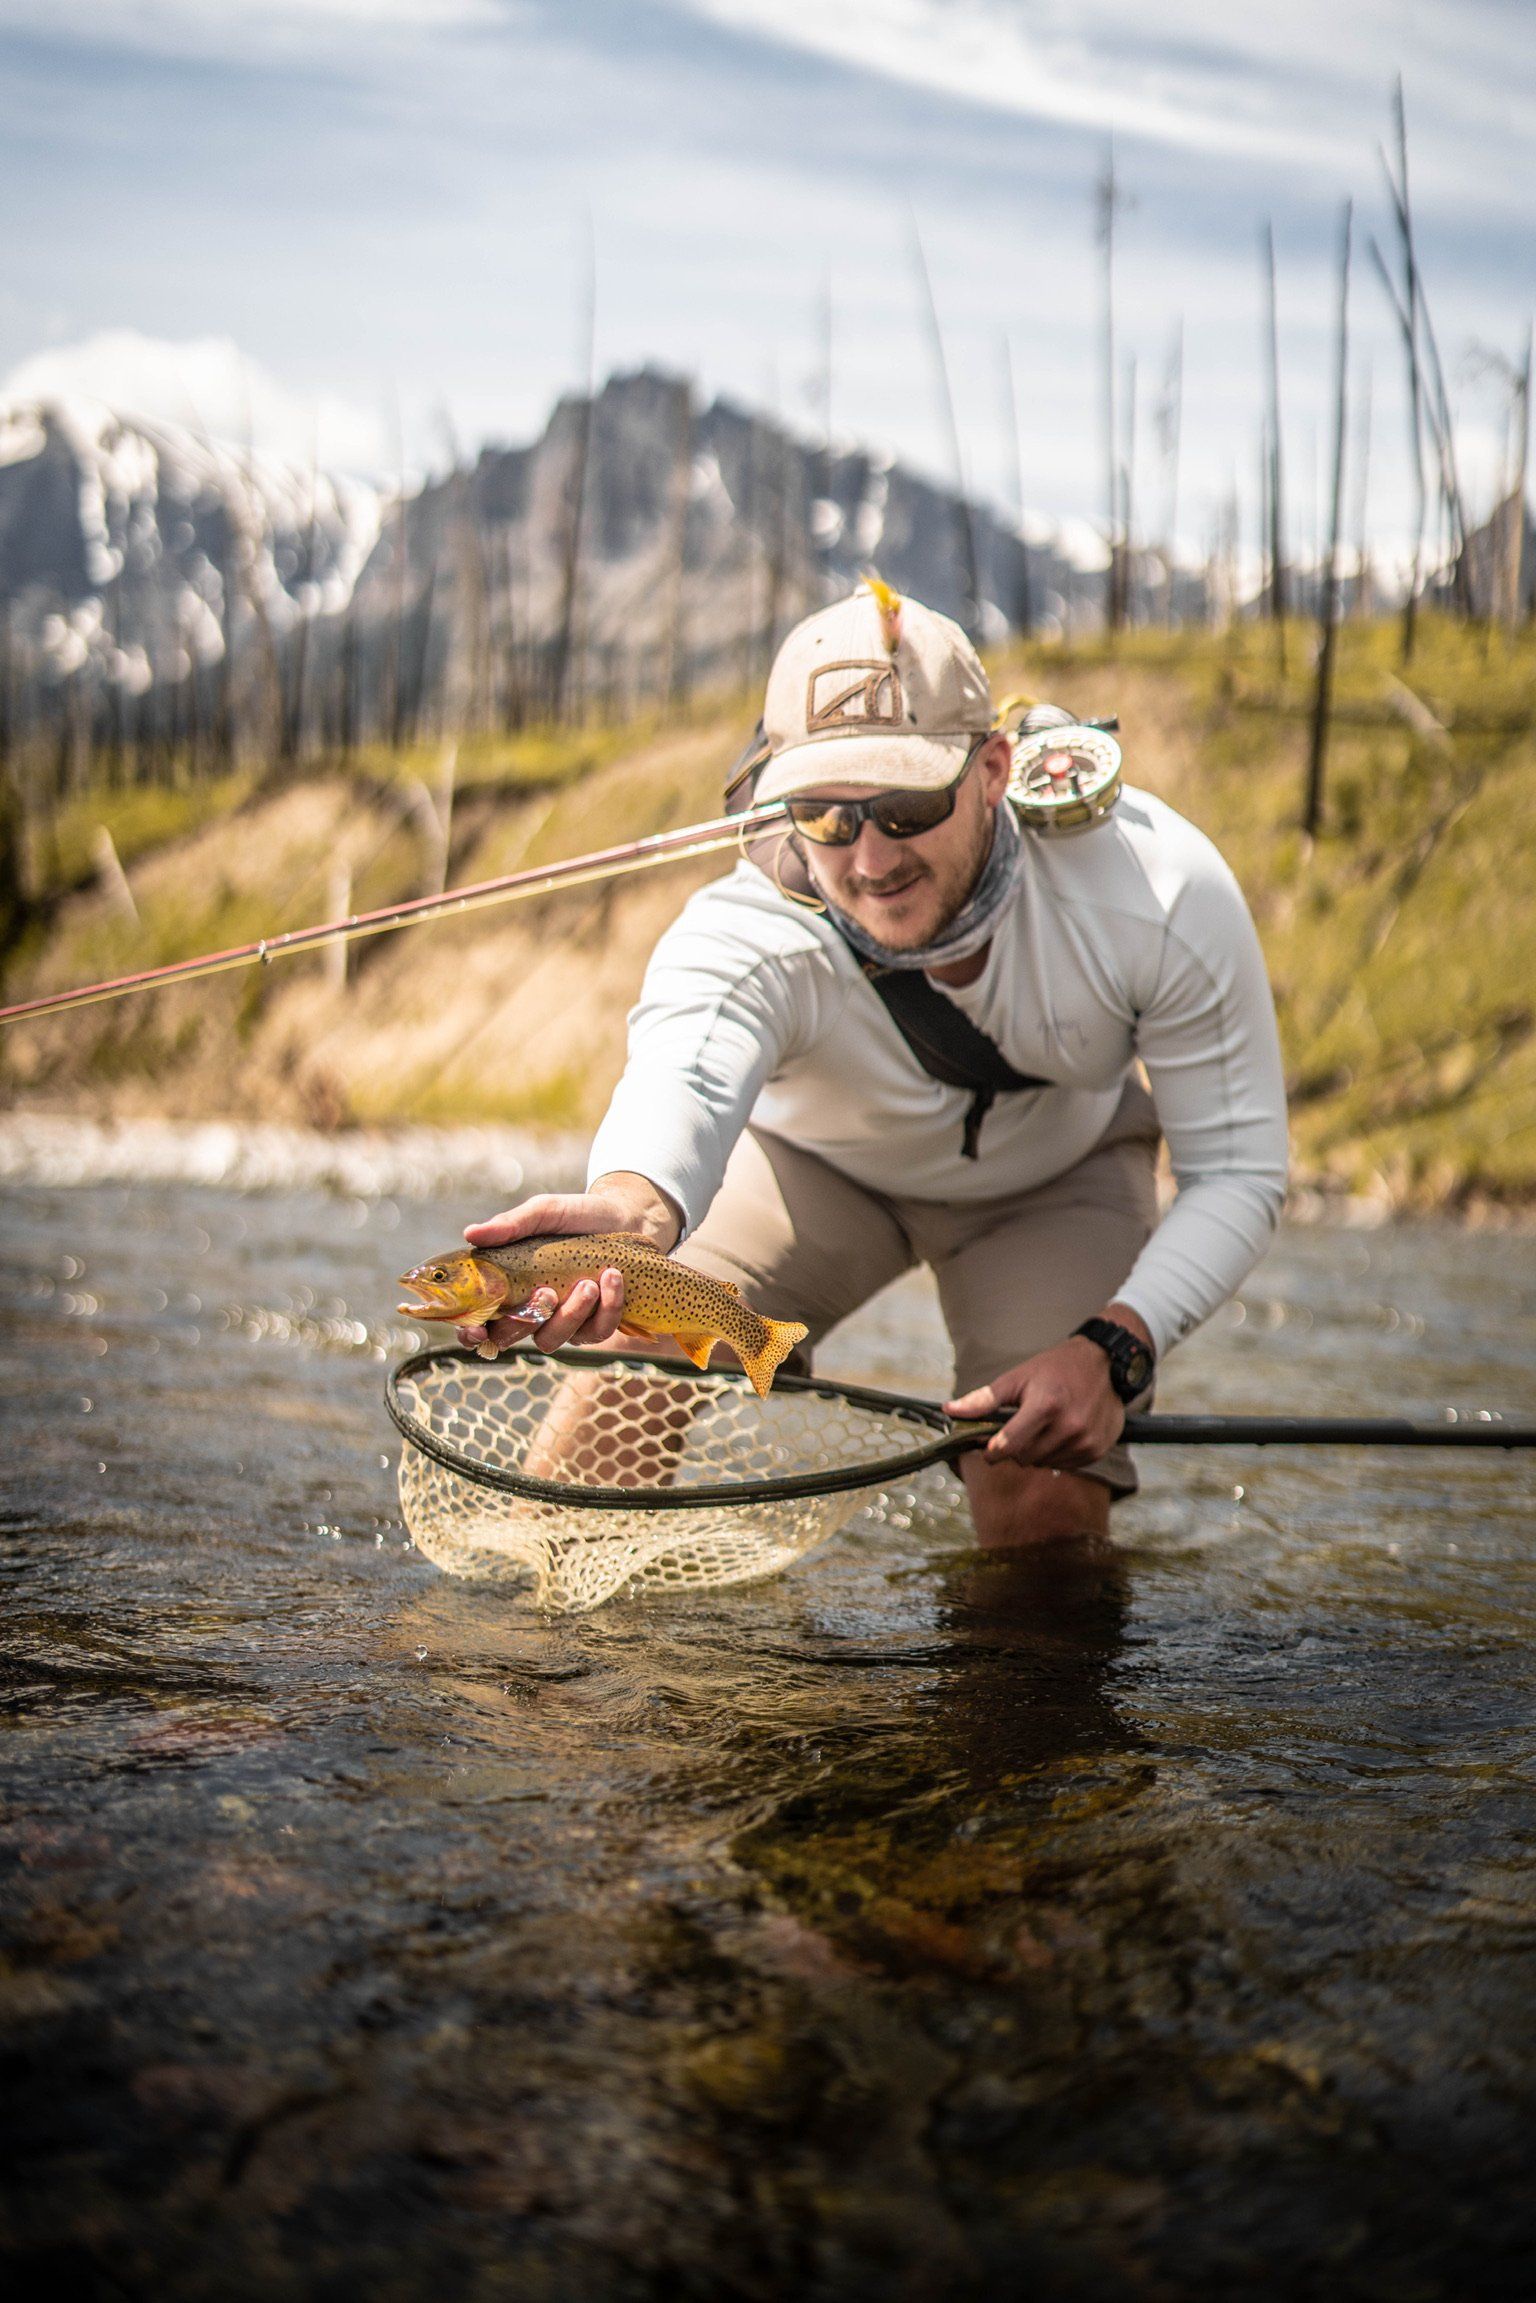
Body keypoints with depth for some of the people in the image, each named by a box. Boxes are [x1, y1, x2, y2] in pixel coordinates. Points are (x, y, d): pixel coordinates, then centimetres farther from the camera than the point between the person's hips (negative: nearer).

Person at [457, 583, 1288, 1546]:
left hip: (1057, 1171, 0)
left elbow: (1239, 1171, -26)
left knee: (1042, 1514, -22)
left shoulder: (1158, 890, -35)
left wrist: (1113, 1348, -42)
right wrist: (631, 1210, -85)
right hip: (807, 1156, 0)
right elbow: (681, 1079, -60)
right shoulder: (750, 940, -38)